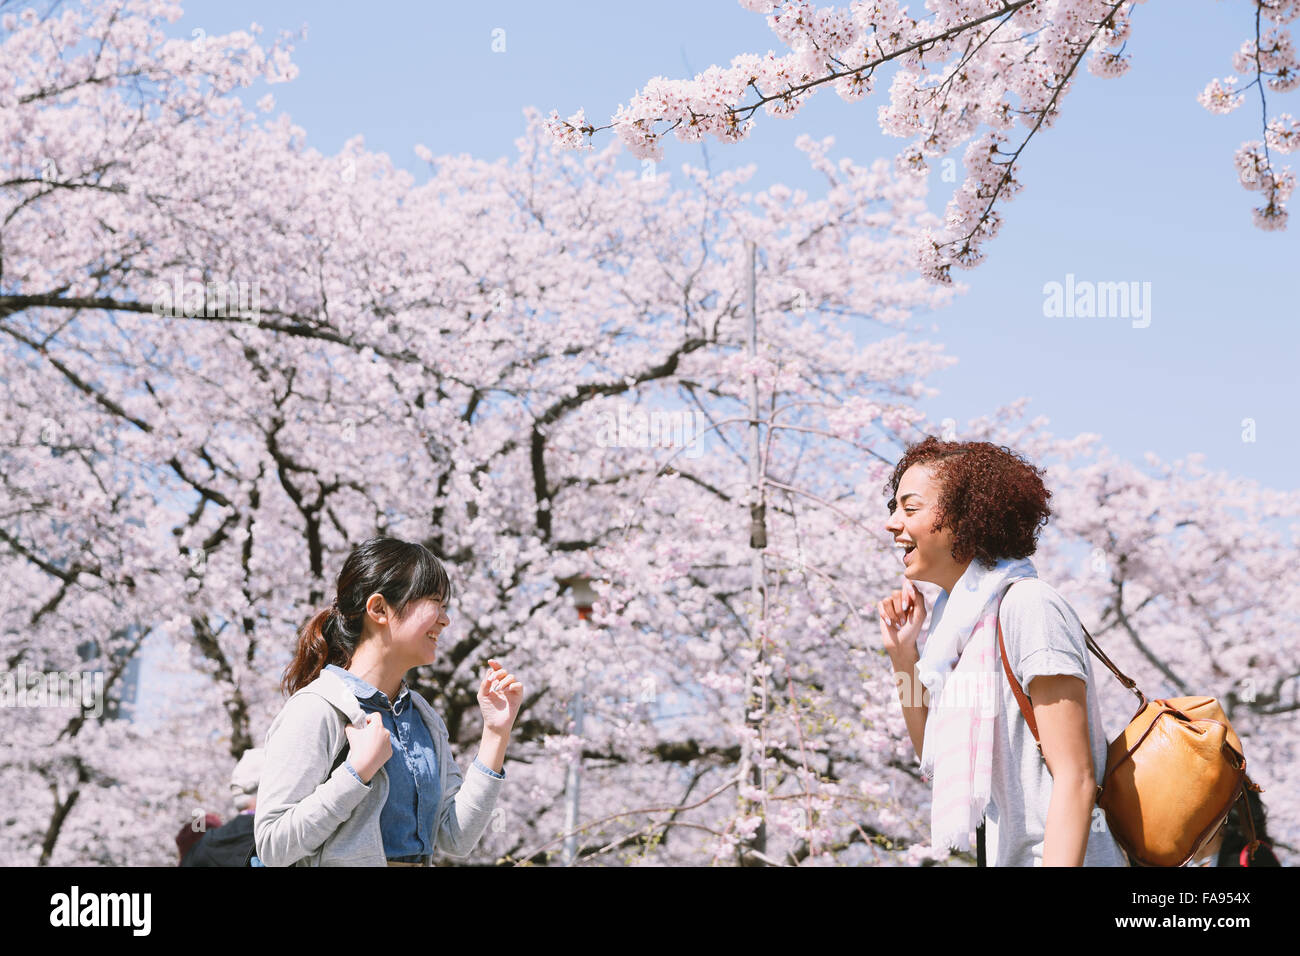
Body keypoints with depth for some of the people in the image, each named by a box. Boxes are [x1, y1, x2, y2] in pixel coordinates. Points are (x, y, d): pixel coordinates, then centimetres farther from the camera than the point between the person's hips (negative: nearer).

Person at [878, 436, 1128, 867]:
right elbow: (937, 761, 17)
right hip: (1007, 857, 8)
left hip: (1053, 857, -8)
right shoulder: (958, 615, 10)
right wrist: (903, 654, 8)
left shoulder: (1027, 605, -15)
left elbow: (1076, 778, -18)